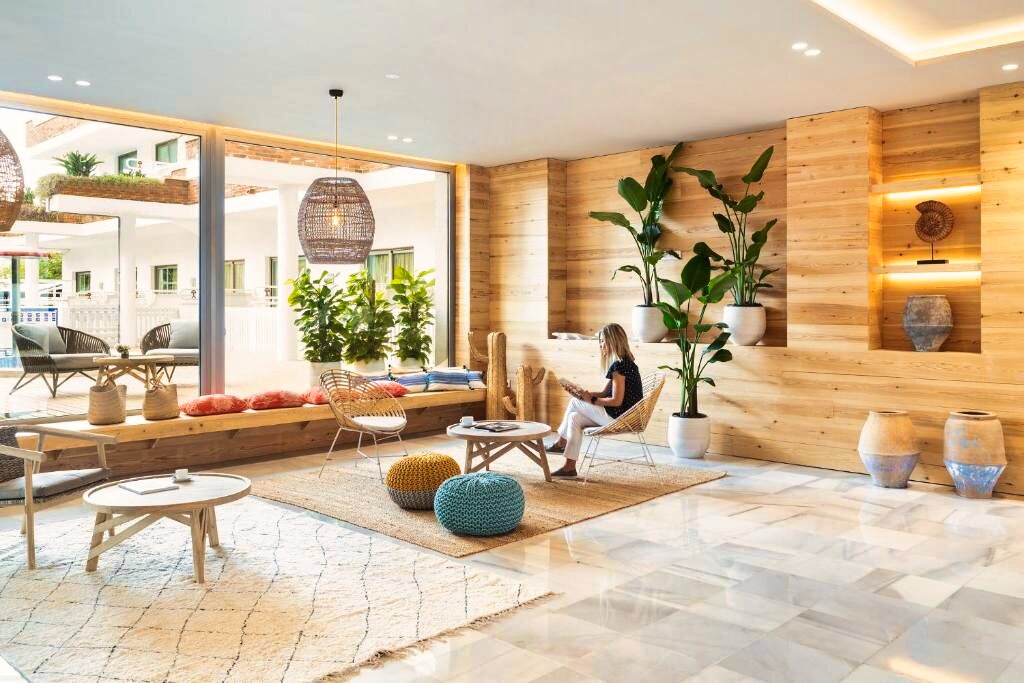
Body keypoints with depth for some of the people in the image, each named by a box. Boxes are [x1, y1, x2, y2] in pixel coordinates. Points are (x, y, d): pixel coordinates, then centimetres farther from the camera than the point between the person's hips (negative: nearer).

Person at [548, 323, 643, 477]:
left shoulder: (619, 365, -18)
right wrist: (586, 395, 2)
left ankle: (561, 442, 16)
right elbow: (605, 393, 16)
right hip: (623, 416, 10)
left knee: (574, 403, -1)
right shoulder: (624, 363, 15)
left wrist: (591, 400, -10)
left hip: (620, 417, -10)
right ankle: (570, 466, 3)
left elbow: (616, 401, -22)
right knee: (574, 417, 4)